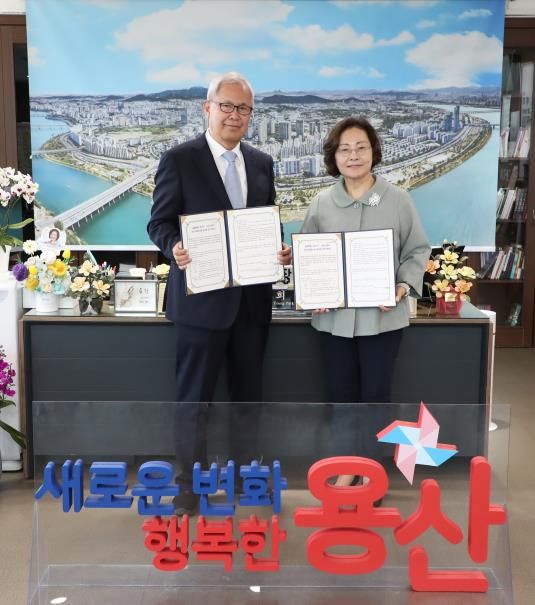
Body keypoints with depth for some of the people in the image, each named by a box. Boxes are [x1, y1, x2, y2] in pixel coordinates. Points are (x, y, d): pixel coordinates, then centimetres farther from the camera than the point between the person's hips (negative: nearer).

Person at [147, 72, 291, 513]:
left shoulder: (262, 163, 11)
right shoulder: (179, 159, -5)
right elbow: (160, 223, -5)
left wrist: (281, 250, -7)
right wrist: (175, 248, -26)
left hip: (252, 297, 5)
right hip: (202, 295, -5)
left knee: (249, 393, 16)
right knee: (195, 397, 4)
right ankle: (190, 485, 19)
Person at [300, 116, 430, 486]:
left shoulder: (398, 199, -2)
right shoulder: (321, 203, 3)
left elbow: (418, 250, 3)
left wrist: (404, 286, -13)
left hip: (383, 315, -2)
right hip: (334, 315, 2)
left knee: (376, 395, 5)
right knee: (341, 394, 11)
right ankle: (345, 470, 27)